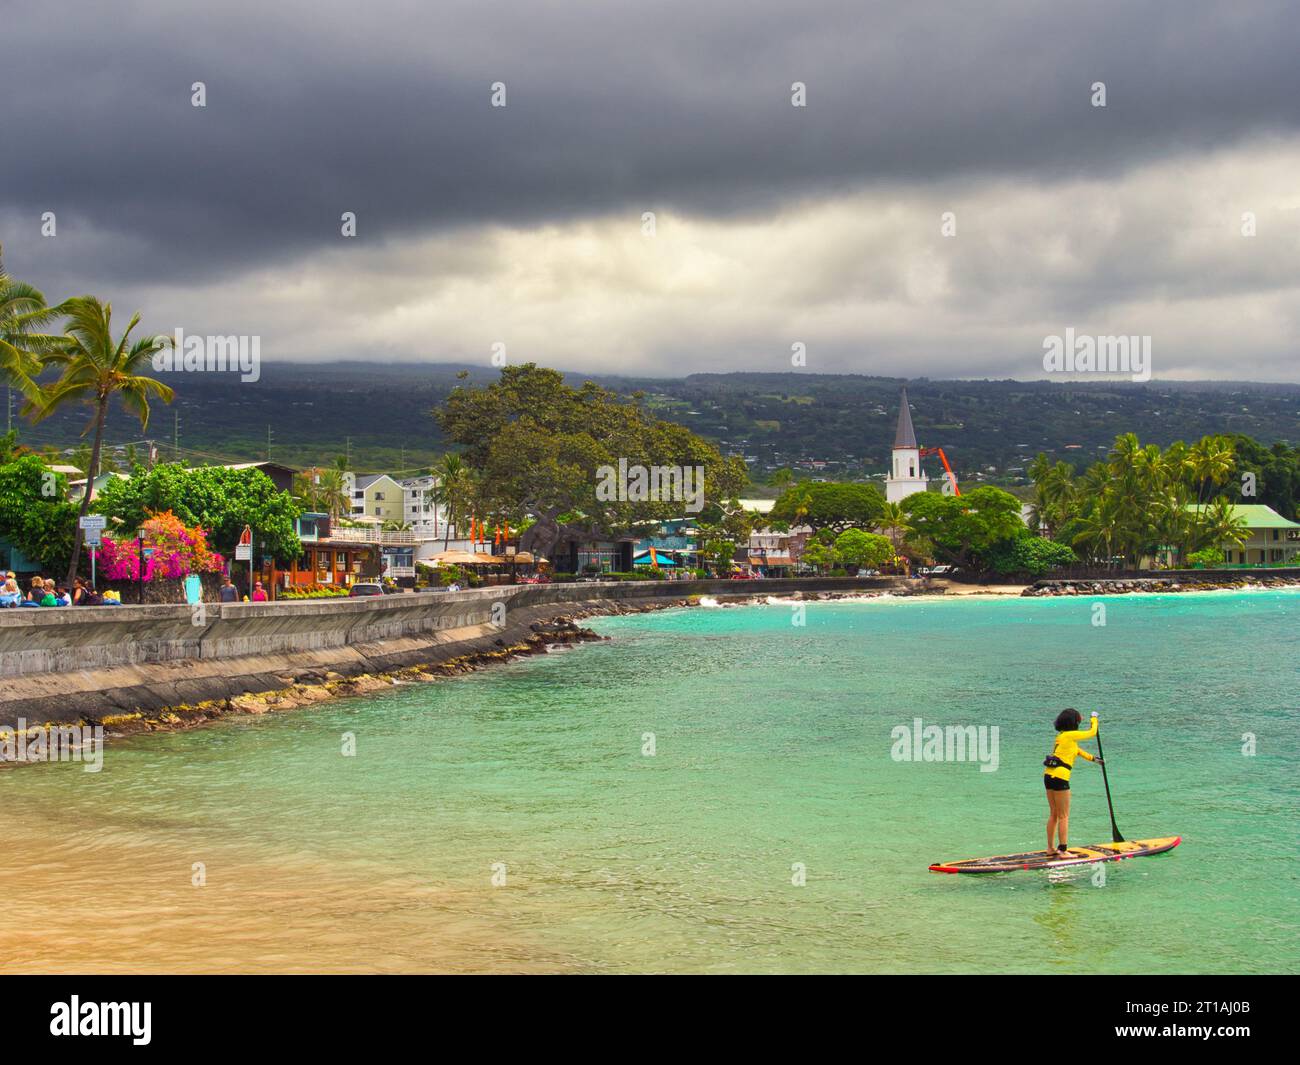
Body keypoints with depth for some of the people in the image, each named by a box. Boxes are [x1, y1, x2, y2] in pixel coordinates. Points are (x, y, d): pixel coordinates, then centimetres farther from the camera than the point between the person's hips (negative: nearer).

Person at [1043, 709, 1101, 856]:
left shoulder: (1061, 736, 17)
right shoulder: (1070, 735, -9)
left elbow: (1077, 750, 29)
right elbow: (1092, 732, 2)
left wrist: (1093, 759, 36)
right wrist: (1094, 718, 19)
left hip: (1049, 776, 9)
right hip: (1059, 778, -9)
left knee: (1053, 814, 15)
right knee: (1063, 816, -2)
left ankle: (1050, 848, 20)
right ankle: (1062, 850, -2)